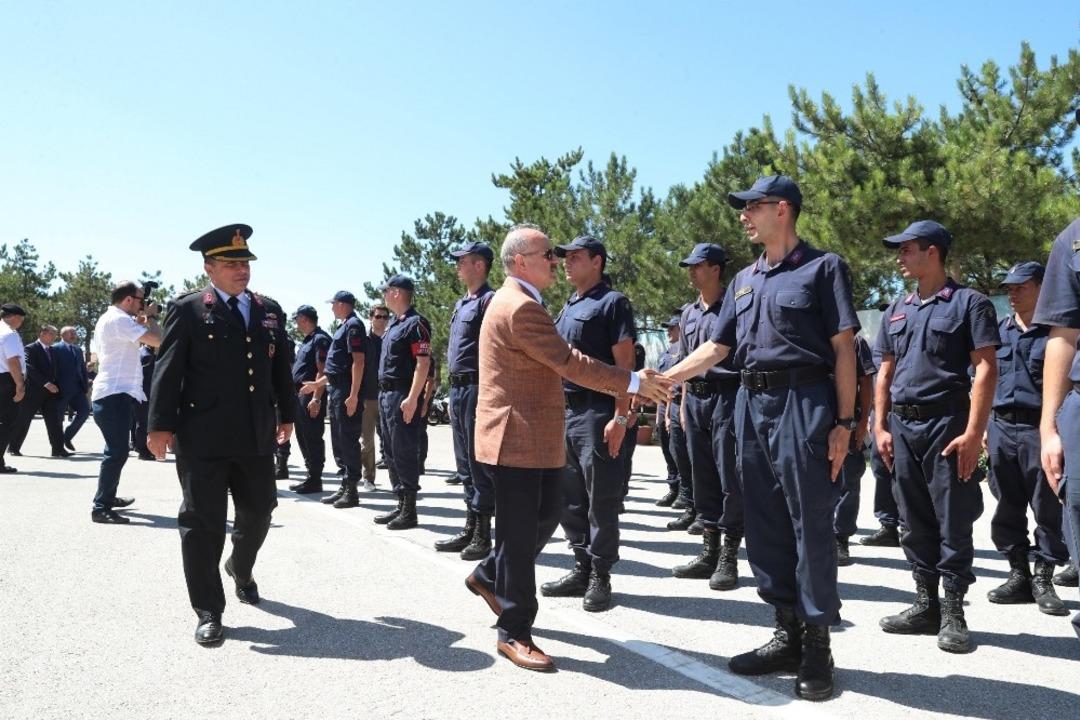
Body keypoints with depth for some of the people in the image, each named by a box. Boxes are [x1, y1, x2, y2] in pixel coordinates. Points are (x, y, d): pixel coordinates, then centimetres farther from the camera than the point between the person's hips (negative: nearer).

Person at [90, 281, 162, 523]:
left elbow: (134, 338, 25)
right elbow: (158, 340, -21)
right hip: (116, 394, -11)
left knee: (116, 450, 22)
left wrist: (141, 320, 17)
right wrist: (151, 317, -5)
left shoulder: (108, 318, 18)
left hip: (113, 394, 11)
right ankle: (101, 508, -11)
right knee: (117, 452, -12)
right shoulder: (119, 319, -15)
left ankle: (108, 497, 34)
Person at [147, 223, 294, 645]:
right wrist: (161, 424, -10)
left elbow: (280, 368, 17)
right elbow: (168, 369, -6)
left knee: (259, 511, 15)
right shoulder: (188, 309, -2)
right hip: (203, 436, -4)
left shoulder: (269, 311, 12)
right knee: (202, 522, 1)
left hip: (256, 435, 5)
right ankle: (208, 612, 11)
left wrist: (287, 415, 18)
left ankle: (241, 569, 45)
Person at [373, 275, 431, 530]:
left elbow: (423, 363, -19)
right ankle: (401, 504, 22)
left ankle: (409, 511, 1)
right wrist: (384, 394, 18)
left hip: (403, 396, -10)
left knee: (405, 452, -6)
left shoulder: (416, 323, -12)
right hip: (386, 394, 10)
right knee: (391, 452, 13)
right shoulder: (393, 324, 17)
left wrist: (412, 398, -24)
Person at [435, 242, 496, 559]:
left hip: (476, 388, -9)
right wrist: (454, 390, 20)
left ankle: (483, 535, 5)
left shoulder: (489, 300, -10)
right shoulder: (461, 304, 18)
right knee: (464, 462, 14)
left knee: (479, 461, -3)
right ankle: (470, 527, 23)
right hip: (457, 389, 10)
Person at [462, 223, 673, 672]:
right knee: (521, 534, -2)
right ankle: (514, 633, 11)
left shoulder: (519, 303, 16)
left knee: (546, 518, 19)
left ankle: (489, 577, 36)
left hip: (536, 437, 10)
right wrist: (633, 382, -13)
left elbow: (559, 363, 16)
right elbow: (570, 363, -21)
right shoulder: (520, 307, -19)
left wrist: (622, 387, 9)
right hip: (516, 438, -10)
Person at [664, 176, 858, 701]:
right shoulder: (744, 280, 18)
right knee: (763, 523, 9)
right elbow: (716, 348, 18)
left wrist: (843, 421, -11)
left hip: (802, 402, -7)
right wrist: (661, 379, 9)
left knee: (809, 523, -2)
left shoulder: (822, 267, -1)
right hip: (752, 403, 7)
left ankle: (817, 645, 10)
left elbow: (843, 348, -5)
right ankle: (788, 633, 22)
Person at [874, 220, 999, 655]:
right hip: (903, 425, 6)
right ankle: (926, 605, 21)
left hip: (946, 423, -6)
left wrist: (974, 433, -17)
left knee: (953, 521, 0)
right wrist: (881, 427, 9)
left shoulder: (968, 303, -3)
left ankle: (954, 612, 10)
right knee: (915, 521, 11)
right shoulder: (897, 310, 15)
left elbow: (985, 369, -10)